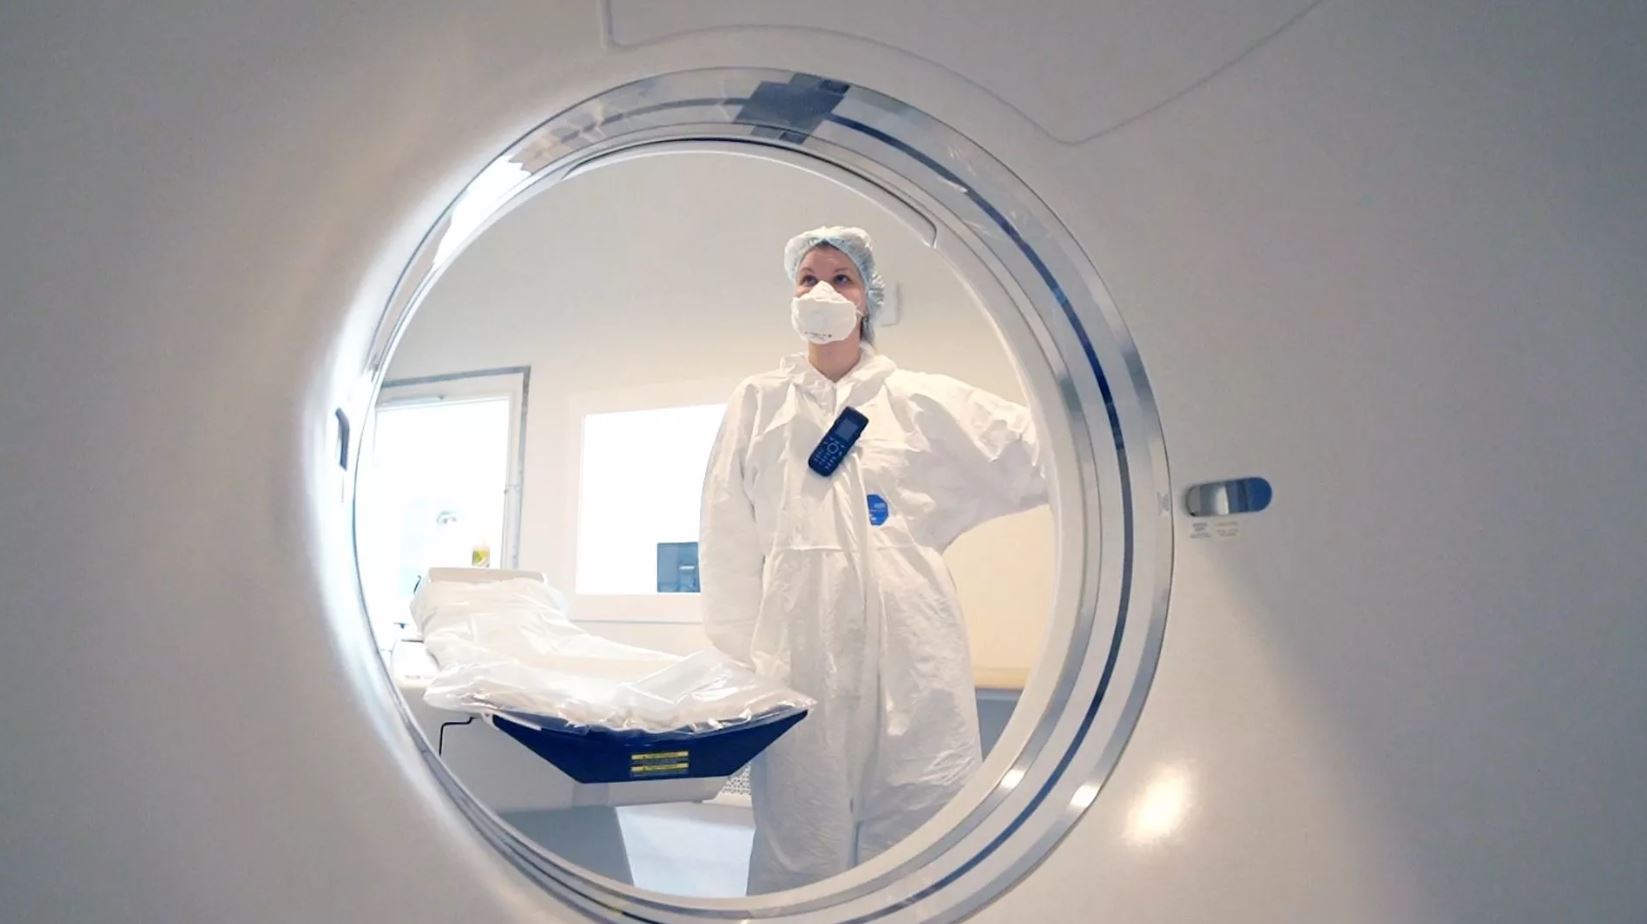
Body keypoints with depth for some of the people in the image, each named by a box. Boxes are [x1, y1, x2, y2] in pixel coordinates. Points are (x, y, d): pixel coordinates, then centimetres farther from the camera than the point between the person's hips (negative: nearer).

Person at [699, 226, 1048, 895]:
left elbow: (1036, 450, 4)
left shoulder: (921, 401, 11)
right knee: (802, 846, 1)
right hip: (799, 647, 0)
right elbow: (729, 542, 10)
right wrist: (737, 660, 5)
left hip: (909, 653, 0)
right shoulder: (759, 402, 13)